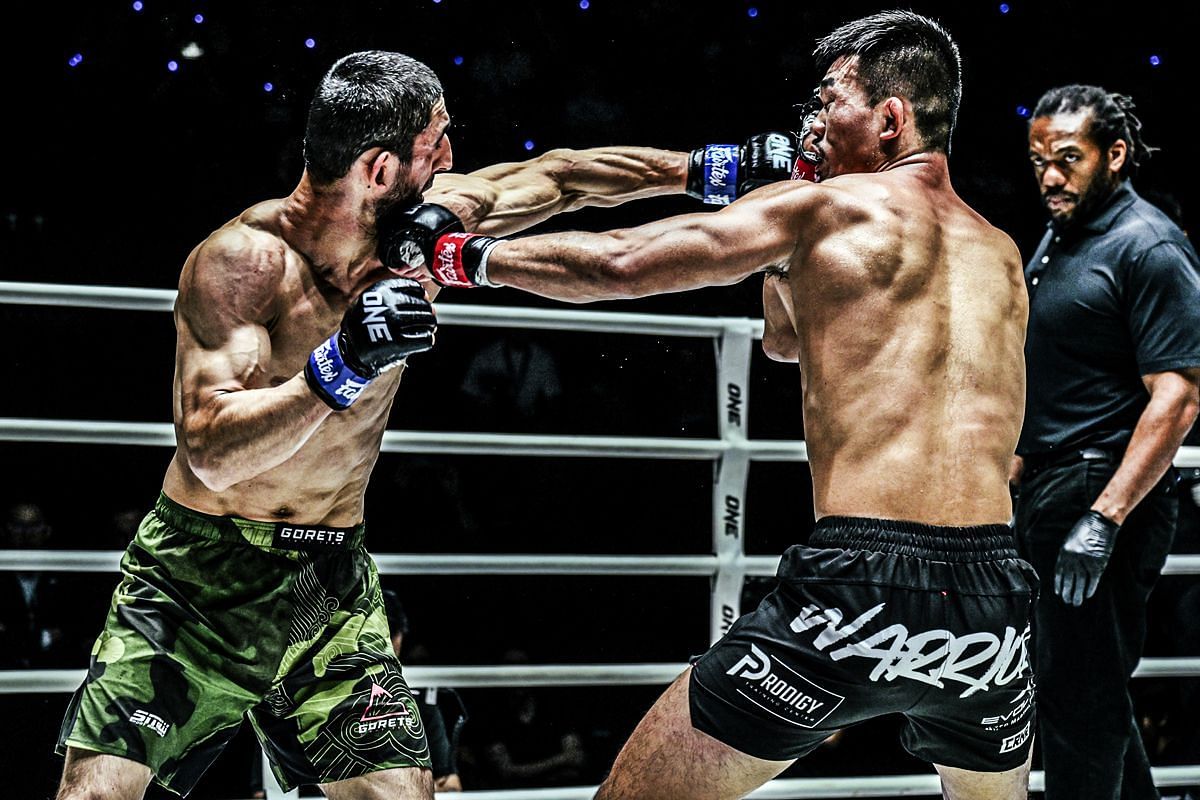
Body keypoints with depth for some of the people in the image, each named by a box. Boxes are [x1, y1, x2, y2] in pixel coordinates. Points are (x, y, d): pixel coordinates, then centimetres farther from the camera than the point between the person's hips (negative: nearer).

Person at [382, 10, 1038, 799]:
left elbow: (619, 267, 0)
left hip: (860, 590, -6)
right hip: (994, 602, 6)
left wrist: (463, 256, 12)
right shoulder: (1001, 255, 19)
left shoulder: (829, 205, 2)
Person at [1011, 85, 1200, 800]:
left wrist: (1105, 519, -25)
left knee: (1081, 699, -6)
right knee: (1093, 693, 16)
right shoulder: (1060, 240, 16)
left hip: (1107, 495, -10)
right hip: (1049, 495, 10)